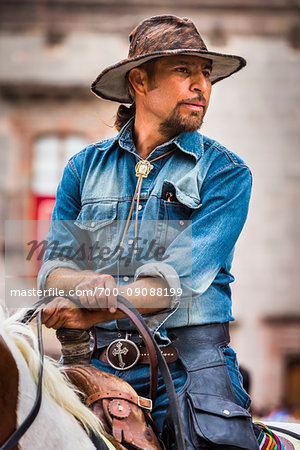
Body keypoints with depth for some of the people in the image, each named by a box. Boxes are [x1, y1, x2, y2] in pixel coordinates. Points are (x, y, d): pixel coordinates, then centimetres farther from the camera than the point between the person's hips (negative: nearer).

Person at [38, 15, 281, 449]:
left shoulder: (225, 172, 2)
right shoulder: (85, 167, 13)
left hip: (190, 362, -2)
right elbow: (54, 268, 7)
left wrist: (93, 313, -22)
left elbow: (182, 276, -10)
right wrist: (90, 284, -16)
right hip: (95, 361, 2)